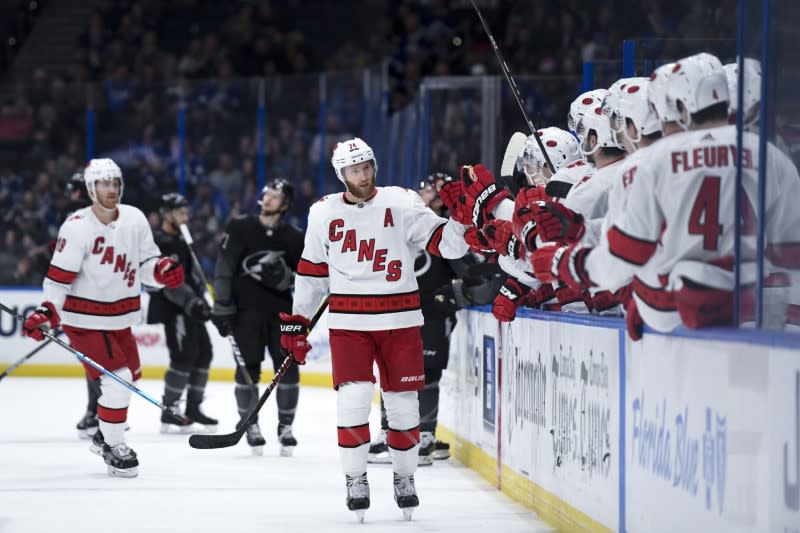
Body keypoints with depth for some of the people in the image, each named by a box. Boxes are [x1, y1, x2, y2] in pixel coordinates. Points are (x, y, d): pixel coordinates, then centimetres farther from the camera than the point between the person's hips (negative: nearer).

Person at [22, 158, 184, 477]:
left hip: (120, 317, 7)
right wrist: (47, 313, -27)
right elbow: (59, 277, -15)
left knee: (130, 375, 18)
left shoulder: (135, 219, -1)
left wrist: (162, 271, -18)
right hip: (85, 317, -7)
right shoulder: (77, 228, -17)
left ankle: (104, 435, 39)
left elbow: (146, 263, 4)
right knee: (117, 378, -15)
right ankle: (114, 448, 0)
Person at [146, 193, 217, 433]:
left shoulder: (180, 241, 19)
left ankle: (193, 407, 17)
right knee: (184, 357, -14)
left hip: (189, 308, 10)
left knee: (203, 353, 9)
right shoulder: (161, 243, -14)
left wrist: (201, 300, 17)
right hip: (172, 309, -10)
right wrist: (191, 302, -30)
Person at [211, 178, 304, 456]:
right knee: (248, 369, -5)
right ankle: (250, 424, 11)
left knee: (288, 367, -4)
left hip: (281, 310, 2)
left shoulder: (294, 237, 4)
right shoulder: (240, 227, -1)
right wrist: (222, 307, -9)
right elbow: (224, 268, -4)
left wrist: (283, 277, -16)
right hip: (246, 309, -2)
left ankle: (285, 426, 11)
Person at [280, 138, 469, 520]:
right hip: (348, 322, 0)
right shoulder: (323, 213, 4)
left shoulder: (401, 203, -2)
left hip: (399, 320, 0)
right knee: (353, 399, -11)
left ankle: (405, 478, 24)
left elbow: (447, 245, -7)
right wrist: (295, 323, 12)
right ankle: (355, 481, 3)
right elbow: (311, 272, 13)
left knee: (403, 402, 6)